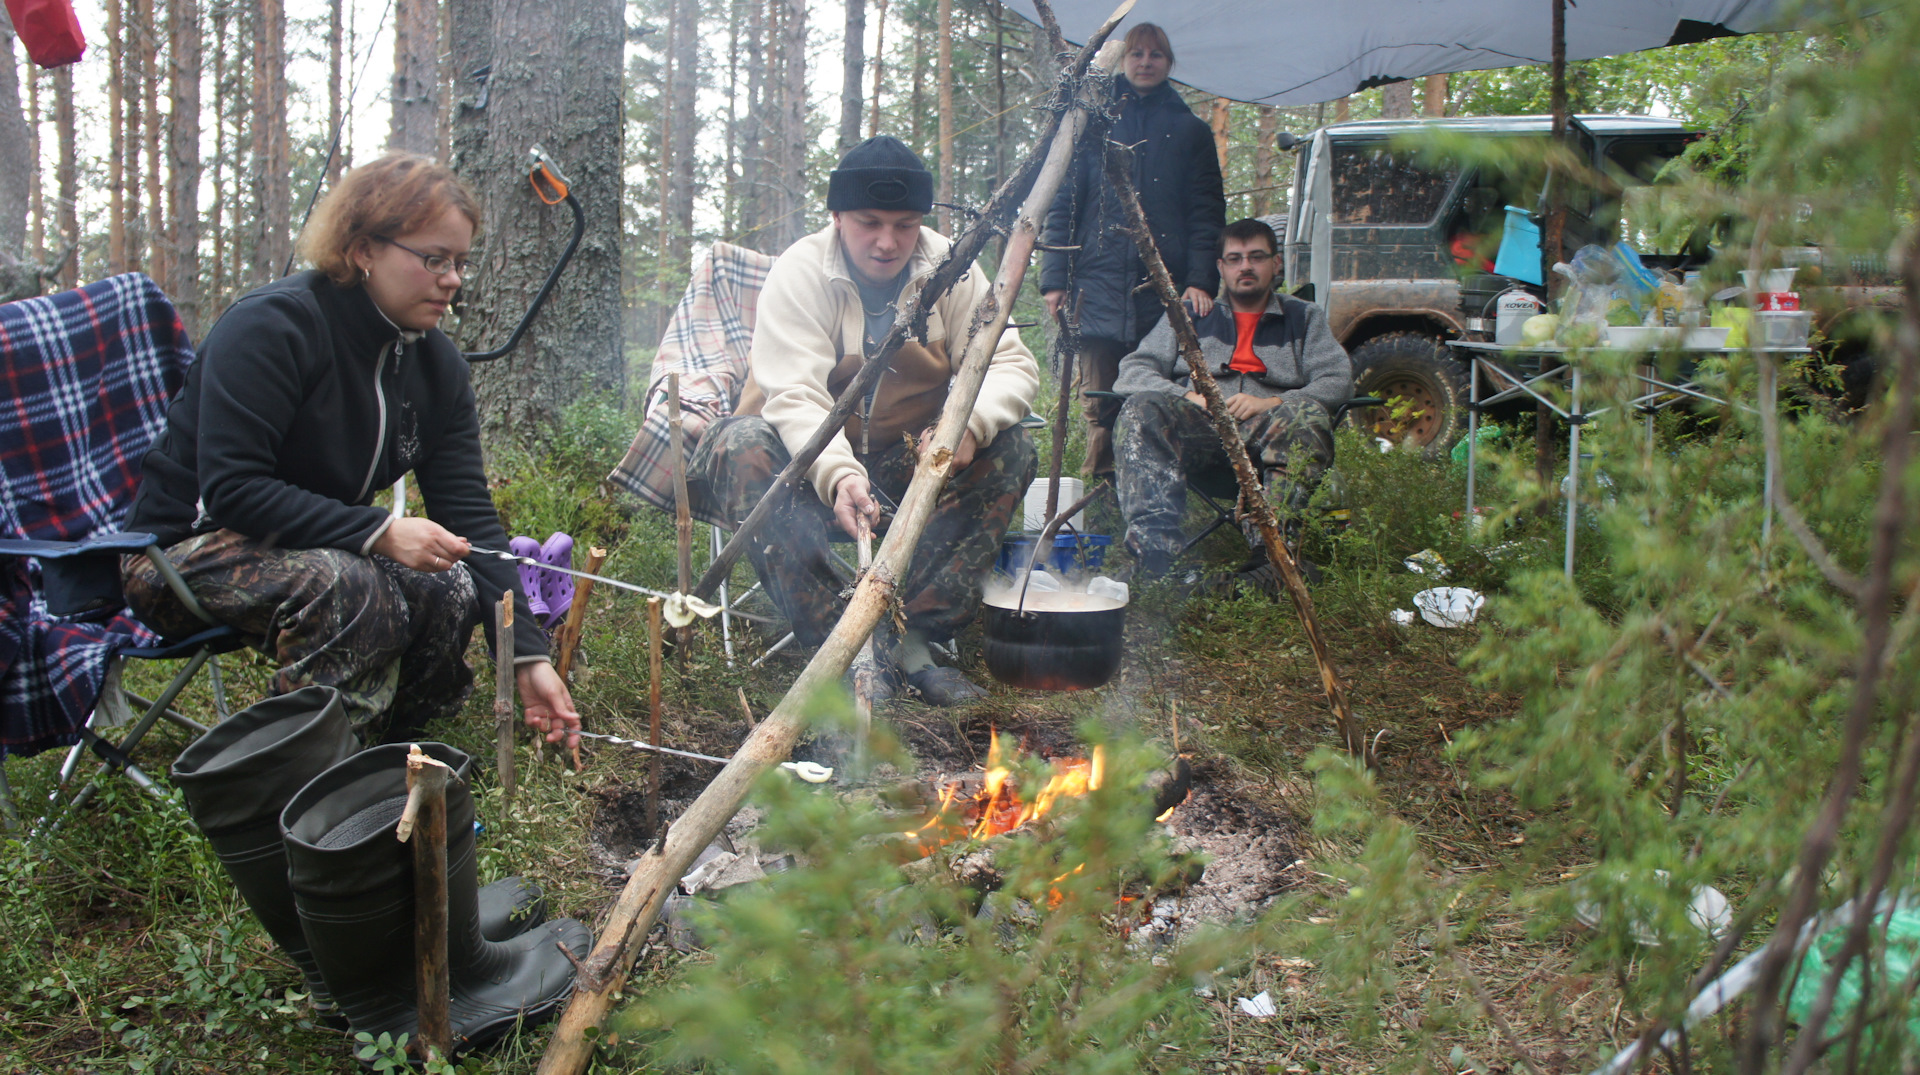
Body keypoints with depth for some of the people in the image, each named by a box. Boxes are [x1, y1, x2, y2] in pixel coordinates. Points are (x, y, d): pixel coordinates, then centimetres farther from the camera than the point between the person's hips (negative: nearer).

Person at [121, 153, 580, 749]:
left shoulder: (437, 363, -1)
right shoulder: (272, 325, -22)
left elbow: (470, 513, -6)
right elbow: (231, 488, -27)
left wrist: (528, 654, -16)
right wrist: (376, 532, -34)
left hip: (319, 546, 7)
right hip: (186, 550, -7)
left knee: (450, 589, -19)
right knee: (344, 586, -34)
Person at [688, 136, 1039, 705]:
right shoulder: (799, 273, -15)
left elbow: (1011, 364, -10)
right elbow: (795, 396, -26)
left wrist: (971, 422, -33)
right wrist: (839, 474, -46)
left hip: (911, 459, 3)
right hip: (811, 458, -3)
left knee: (1010, 450, -21)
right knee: (741, 448, -34)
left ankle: (917, 632, -25)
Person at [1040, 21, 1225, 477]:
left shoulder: (1189, 131, 15)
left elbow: (1207, 211, 8)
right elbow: (1063, 205, 10)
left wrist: (1200, 280, -5)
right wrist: (1054, 278, 0)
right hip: (1099, 285, 0)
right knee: (1100, 403, -3)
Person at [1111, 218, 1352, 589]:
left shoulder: (1304, 318, 24)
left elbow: (1338, 381, 8)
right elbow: (1133, 371, 14)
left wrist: (1271, 403, -10)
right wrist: (1190, 397, -6)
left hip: (1269, 428, -1)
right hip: (1199, 424, 1)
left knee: (1309, 416, -36)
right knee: (1142, 409, -31)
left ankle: (1267, 560, -49)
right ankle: (1153, 549, -48)